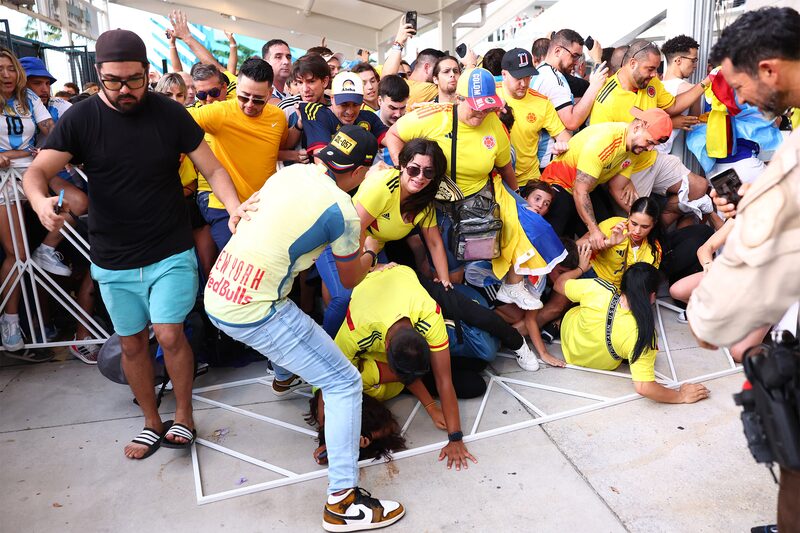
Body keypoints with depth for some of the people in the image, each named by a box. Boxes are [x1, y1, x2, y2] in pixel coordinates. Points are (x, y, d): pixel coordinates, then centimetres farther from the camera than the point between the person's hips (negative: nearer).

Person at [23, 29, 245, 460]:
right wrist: (40, 200, -34)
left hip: (171, 252, -2)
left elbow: (213, 169, -6)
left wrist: (235, 208, -26)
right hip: (114, 260, 2)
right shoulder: (80, 119, -4)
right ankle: (152, 423, 31)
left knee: (169, 335, -10)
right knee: (132, 343, 12)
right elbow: (37, 170, -10)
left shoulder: (170, 114, -6)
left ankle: (183, 417, 14)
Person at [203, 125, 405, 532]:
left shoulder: (290, 171, 7)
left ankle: (284, 374, 68)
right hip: (254, 315, -8)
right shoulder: (343, 211, -13)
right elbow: (350, 280, 4)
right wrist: (368, 251, 26)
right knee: (344, 383, 1)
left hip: (216, 295, 9)